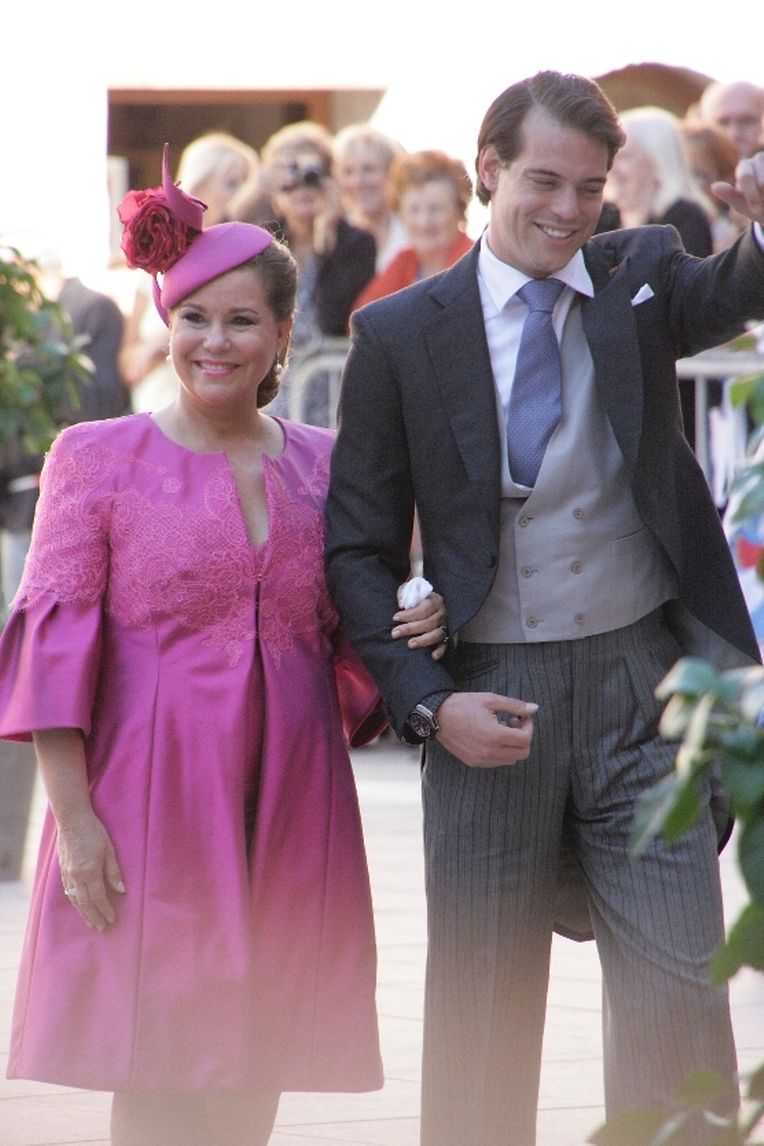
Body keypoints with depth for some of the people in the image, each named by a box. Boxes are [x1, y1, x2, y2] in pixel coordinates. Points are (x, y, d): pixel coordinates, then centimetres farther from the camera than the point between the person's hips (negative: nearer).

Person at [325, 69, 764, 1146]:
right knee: (480, 1010, 8)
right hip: (488, 698, -1)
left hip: (640, 687, 1)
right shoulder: (400, 334, 0)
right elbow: (359, 550, 1)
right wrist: (428, 702, -11)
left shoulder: (641, 279, 5)